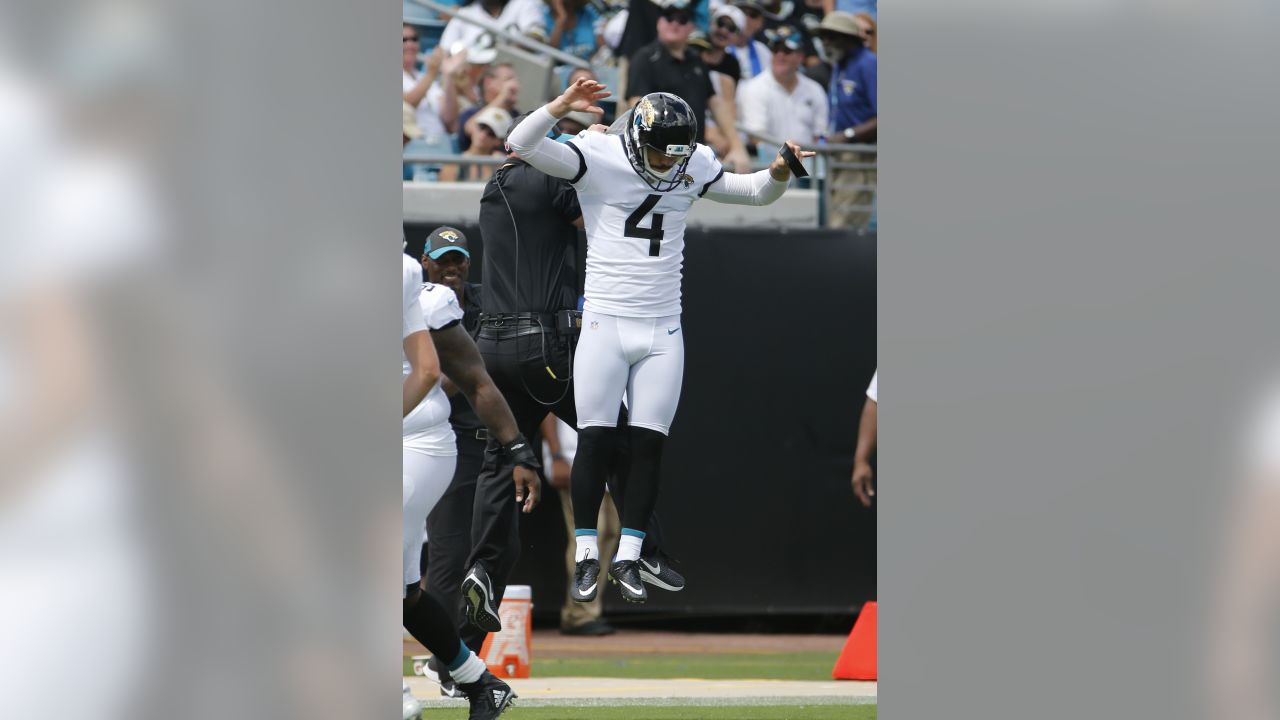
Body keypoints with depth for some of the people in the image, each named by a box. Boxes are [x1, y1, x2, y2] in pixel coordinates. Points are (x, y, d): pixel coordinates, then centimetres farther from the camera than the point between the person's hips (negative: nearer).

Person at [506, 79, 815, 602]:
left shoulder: (694, 166, 3)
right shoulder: (597, 157, -8)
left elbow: (756, 192, 16)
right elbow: (521, 145, -18)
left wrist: (779, 173, -5)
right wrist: (563, 106, -31)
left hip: (663, 332, 3)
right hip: (605, 324, -3)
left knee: (648, 445, 1)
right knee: (594, 441, -3)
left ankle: (627, 559, 8)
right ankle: (587, 555, 6)